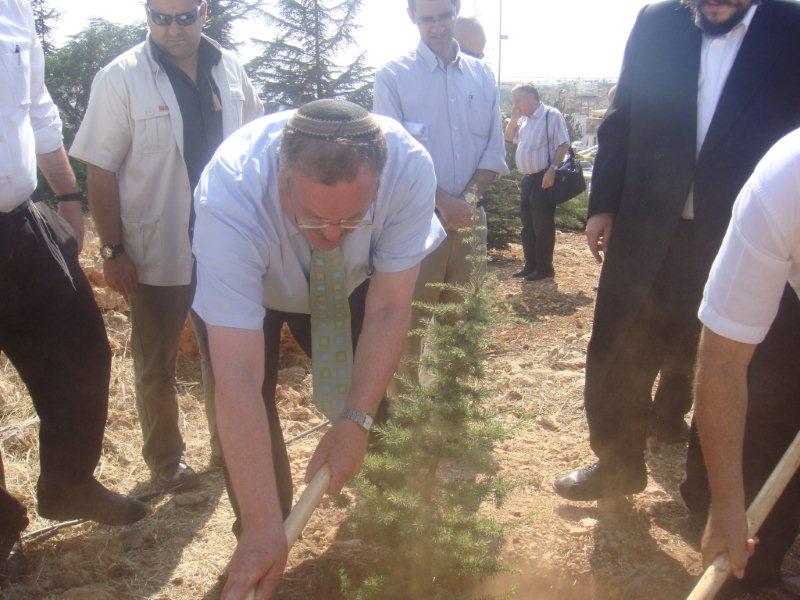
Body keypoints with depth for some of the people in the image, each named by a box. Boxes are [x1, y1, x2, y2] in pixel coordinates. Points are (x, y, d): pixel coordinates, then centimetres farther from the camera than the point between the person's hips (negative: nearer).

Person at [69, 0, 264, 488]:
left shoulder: (231, 71, 1)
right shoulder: (120, 78, -11)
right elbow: (101, 172, -10)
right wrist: (113, 251, -13)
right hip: (157, 252, -3)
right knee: (157, 365, 12)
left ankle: (226, 444, 38)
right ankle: (165, 459, 32)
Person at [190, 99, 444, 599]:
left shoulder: (409, 168, -37)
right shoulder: (231, 196, -43)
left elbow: (389, 308, -27)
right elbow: (239, 376, -46)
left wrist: (356, 422, -34)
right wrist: (264, 529, -45)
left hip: (347, 286, 2)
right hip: (244, 284, -2)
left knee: (376, 390, -2)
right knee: (244, 404, -15)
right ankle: (263, 555, 10)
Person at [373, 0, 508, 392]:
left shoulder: (482, 76, 11)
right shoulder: (394, 76, 0)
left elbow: (494, 149, 9)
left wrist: (469, 198, -8)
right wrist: (444, 201, -17)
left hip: (469, 218, 4)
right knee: (410, 319, -2)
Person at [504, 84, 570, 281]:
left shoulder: (551, 115, -8)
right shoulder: (524, 120, 16)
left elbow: (563, 145, -13)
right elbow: (509, 138, 25)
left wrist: (552, 169, -22)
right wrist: (514, 117, 11)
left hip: (544, 178, -9)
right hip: (527, 178, 9)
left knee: (542, 226, -3)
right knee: (527, 225, 14)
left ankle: (544, 268, 7)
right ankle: (530, 265, 25)